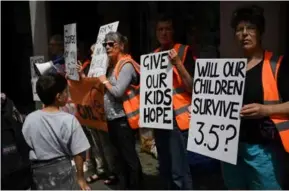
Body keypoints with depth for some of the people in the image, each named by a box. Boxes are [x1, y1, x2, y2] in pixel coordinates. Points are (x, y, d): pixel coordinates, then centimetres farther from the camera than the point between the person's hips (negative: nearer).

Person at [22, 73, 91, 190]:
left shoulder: (30, 119, -9)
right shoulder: (69, 120, -18)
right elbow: (78, 153, -14)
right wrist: (80, 177, -2)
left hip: (38, 170, 3)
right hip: (61, 169, -3)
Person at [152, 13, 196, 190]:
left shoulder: (185, 51, -6)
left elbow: (192, 87, -13)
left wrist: (177, 62, -22)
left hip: (178, 118, -6)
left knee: (179, 171, -6)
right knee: (165, 169, 17)